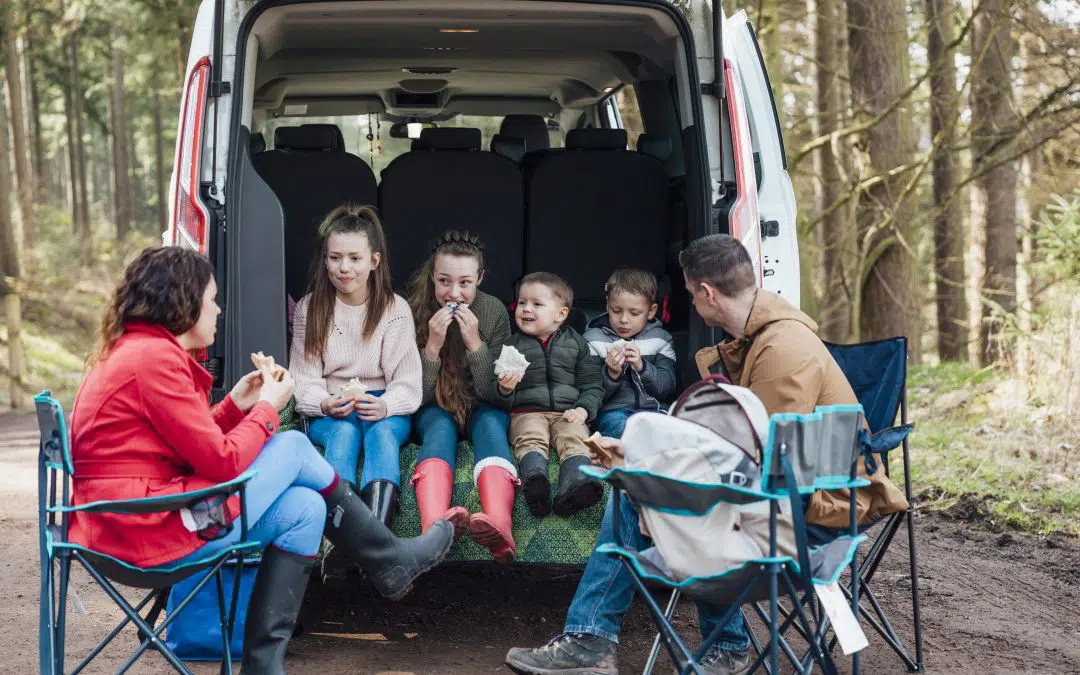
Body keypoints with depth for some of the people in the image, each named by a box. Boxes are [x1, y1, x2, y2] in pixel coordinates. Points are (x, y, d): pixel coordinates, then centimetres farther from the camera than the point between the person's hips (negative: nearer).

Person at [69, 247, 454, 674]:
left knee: (303, 507, 10)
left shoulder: (133, 350, 16)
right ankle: (391, 561, 17)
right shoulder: (155, 357, -17)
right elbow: (222, 462, -16)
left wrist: (236, 405, 10)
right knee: (294, 448, 0)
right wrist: (268, 408, 0)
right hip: (151, 531, -10)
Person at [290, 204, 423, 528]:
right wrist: (326, 404, -22)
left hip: (384, 409, -1)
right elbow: (304, 381, 1)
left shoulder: (395, 309, 1)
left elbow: (407, 382, -3)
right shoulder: (310, 308, 4)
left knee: (382, 431, -35)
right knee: (344, 432, -34)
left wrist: (385, 406, -26)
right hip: (328, 413, 1)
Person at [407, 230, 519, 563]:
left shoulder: (494, 311, -9)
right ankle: (435, 527, -66)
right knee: (440, 426, -34)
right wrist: (433, 345, -27)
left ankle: (499, 525, -65)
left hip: (481, 408, 1)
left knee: (490, 423, -32)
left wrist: (475, 343, -24)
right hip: (434, 408, 0)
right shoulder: (415, 312, -12)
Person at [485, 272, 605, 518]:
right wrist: (503, 389, -14)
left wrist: (584, 409, -7)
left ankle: (573, 486, -56)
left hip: (568, 412, 0)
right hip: (527, 412, 0)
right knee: (531, 440, -31)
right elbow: (493, 396, 11)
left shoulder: (575, 342, 14)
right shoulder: (511, 345, 13)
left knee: (575, 439, -30)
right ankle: (535, 482, -59)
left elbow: (592, 384, 13)